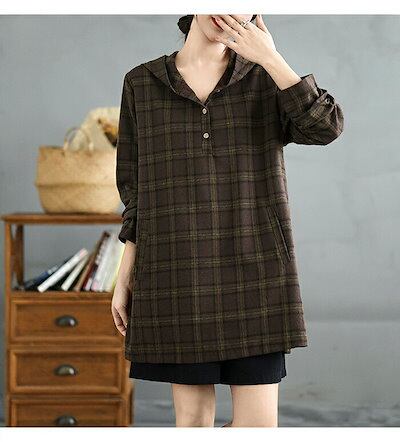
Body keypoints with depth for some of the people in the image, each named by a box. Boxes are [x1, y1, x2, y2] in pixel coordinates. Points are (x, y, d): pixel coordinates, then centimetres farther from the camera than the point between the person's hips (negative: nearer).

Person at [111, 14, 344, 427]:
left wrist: (270, 58, -15)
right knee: (193, 416, 3)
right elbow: (137, 191, 10)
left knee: (258, 421, -2)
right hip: (178, 271, 0)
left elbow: (326, 127, -13)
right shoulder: (141, 83, 7)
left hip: (253, 268, 0)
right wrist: (125, 280, 7)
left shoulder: (265, 79, 6)